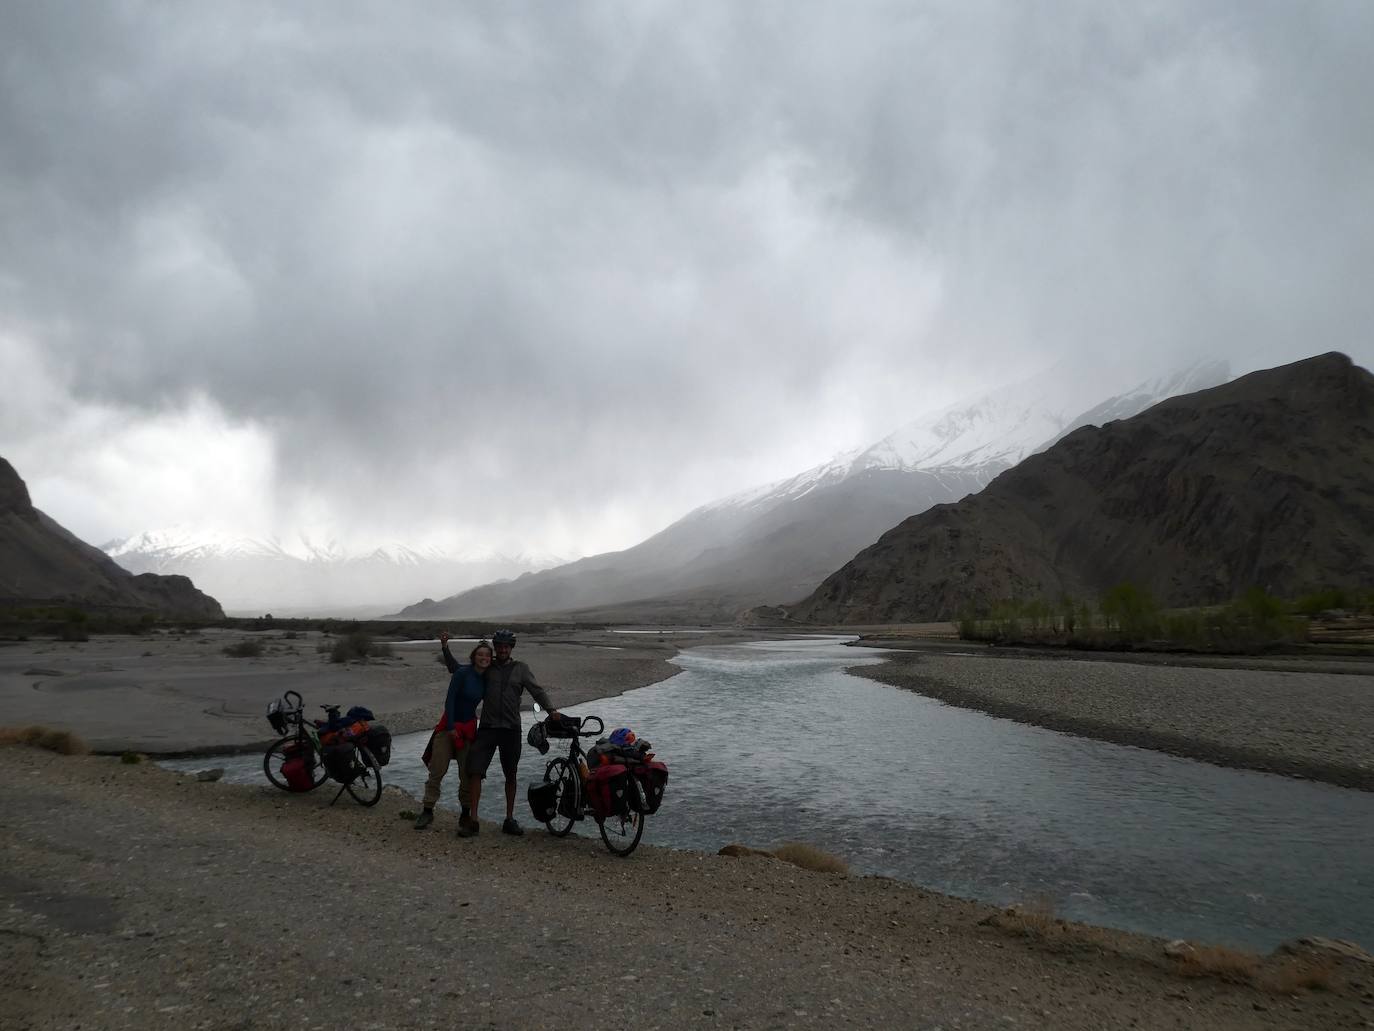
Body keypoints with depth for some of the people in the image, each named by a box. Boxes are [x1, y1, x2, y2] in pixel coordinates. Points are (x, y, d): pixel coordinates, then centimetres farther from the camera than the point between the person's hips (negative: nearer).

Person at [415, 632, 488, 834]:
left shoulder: (487, 679, 4)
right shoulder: (463, 672, -13)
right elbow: (450, 700, -13)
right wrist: (451, 727, -15)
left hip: (469, 727, 4)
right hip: (449, 724, -4)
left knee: (467, 773, 4)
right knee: (437, 770, -2)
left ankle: (465, 815, 12)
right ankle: (427, 812, 10)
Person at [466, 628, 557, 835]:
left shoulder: (521, 669, 7)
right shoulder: (487, 668, 8)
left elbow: (537, 691, 0)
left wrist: (551, 709, -14)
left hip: (511, 729, 0)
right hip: (487, 727, 0)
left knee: (510, 776, 8)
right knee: (475, 771, -10)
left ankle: (509, 819, 19)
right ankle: (473, 819, -3)